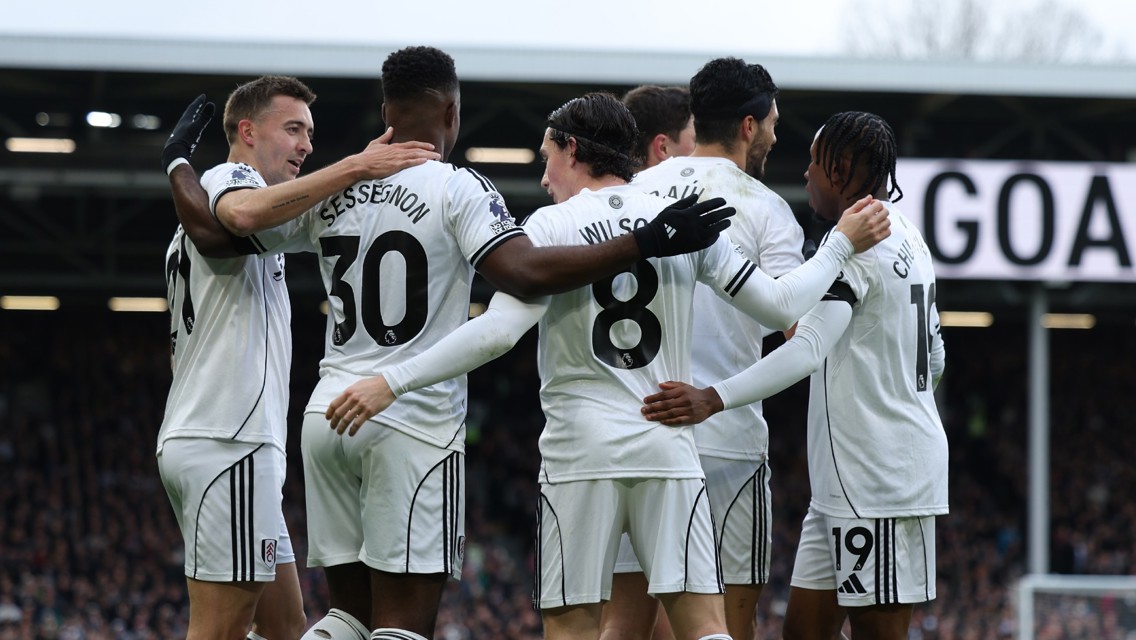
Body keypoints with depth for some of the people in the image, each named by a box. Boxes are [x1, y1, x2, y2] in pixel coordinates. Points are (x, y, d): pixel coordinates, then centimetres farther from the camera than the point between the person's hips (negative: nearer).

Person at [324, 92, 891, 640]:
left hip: (581, 451, -3)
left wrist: (392, 382, -12)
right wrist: (842, 245, 25)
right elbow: (780, 306, 10)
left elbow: (497, 332, -14)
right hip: (669, 447, 3)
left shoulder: (551, 227, -3)